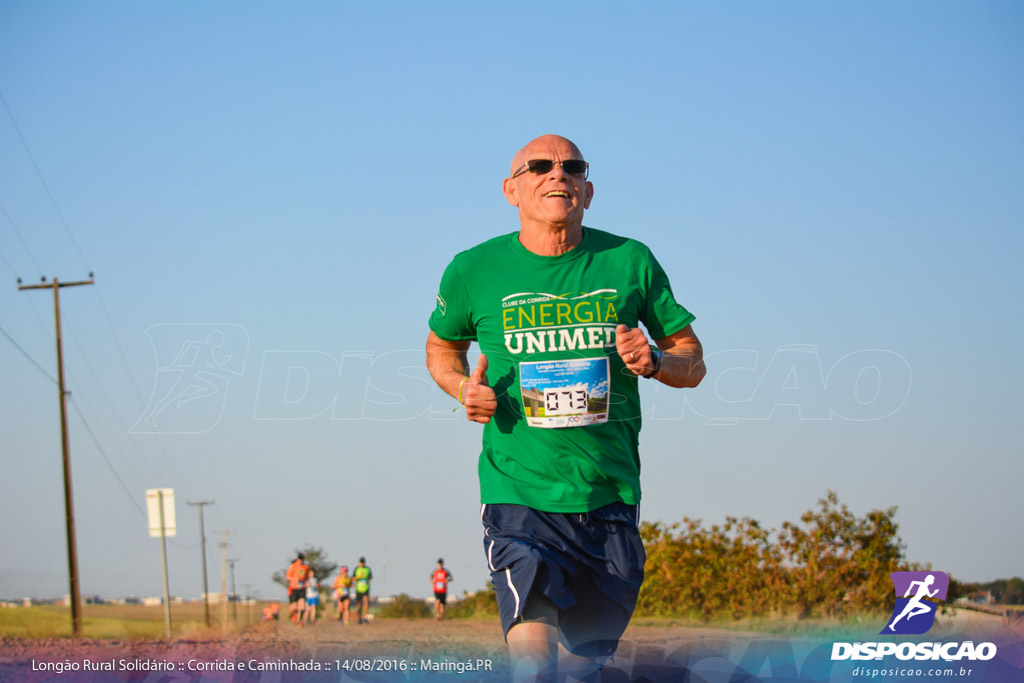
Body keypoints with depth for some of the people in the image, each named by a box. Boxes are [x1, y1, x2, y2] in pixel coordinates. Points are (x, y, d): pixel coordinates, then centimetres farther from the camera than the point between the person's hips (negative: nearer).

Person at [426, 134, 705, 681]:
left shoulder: (630, 262, 1)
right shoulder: (474, 271, -1)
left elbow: (692, 362, 10)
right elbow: (442, 348, 19)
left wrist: (654, 361, -12)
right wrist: (464, 387, -2)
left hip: (609, 498, 2)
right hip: (519, 493, -2)